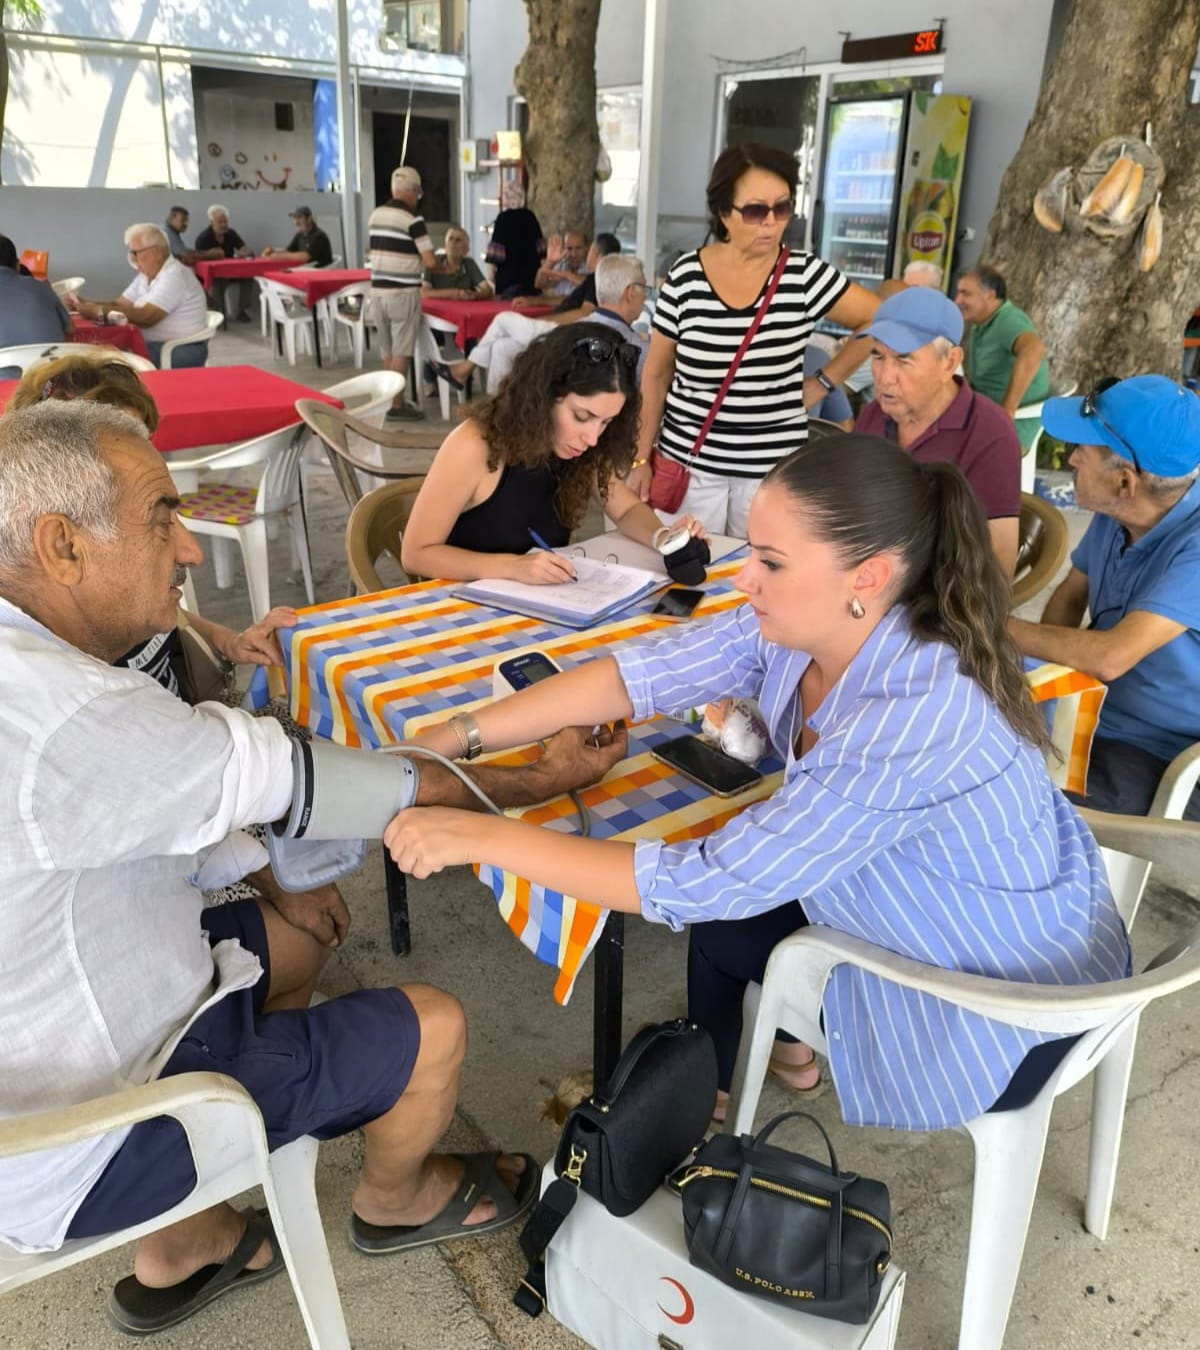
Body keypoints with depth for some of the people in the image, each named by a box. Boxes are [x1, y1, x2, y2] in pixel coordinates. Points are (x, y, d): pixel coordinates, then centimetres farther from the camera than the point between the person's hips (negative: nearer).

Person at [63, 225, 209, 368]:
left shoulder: (174, 275, -17)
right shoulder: (146, 275, 12)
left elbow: (146, 317, -24)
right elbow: (120, 305, 11)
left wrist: (99, 311, -21)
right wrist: (85, 304, -4)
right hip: (155, 345, 8)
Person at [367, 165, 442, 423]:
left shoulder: (375, 215, 8)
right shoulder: (412, 220, -12)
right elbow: (430, 262, -13)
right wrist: (444, 268, 9)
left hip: (377, 290, 6)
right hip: (402, 293, -6)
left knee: (387, 350, 14)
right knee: (401, 351, -1)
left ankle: (391, 399, 23)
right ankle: (397, 406, 1)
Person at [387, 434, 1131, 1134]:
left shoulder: (917, 719, -39)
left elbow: (710, 883, -35)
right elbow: (637, 673, -15)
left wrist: (486, 837, -32)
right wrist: (455, 738, -21)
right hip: (924, 907, 6)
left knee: (718, 909, 2)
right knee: (723, 912, 9)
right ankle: (787, 1040, 39)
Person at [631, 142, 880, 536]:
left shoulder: (804, 275, -4)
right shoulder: (686, 276, -3)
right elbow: (657, 373, 5)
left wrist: (823, 383, 2)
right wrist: (641, 458, 3)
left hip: (773, 465, 0)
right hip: (688, 459, 0)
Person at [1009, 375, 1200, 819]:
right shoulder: (1115, 513, -3)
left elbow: (1109, 657, -32)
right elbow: (1070, 596, 11)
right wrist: (1044, 668, -9)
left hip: (1160, 758, -7)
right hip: (1090, 716, 7)